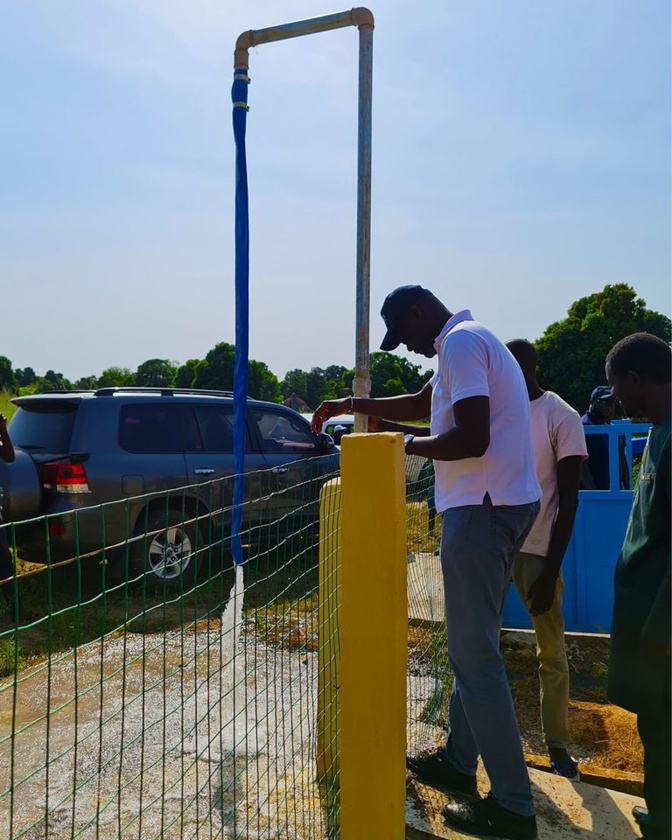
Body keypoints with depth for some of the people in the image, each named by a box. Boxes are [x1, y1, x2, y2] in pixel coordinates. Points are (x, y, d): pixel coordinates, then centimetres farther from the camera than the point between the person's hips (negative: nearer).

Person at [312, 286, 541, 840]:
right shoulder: (473, 341, 20)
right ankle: (459, 762, 30)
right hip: (503, 503, 11)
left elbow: (472, 439, -23)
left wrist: (405, 443, -8)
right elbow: (421, 405, 31)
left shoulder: (461, 341, -12)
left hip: (482, 508, -11)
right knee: (471, 644, 17)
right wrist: (351, 404, 29)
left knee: (474, 654, -5)